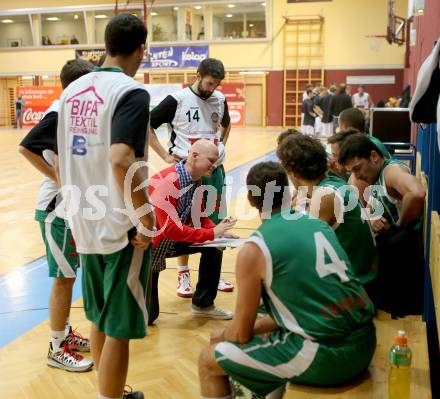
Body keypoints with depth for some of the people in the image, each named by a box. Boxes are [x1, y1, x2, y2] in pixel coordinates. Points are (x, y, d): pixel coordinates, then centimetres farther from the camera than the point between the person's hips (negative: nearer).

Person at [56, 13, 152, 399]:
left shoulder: (73, 90, 9)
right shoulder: (131, 91, -15)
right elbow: (121, 159, -29)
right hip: (121, 226, -8)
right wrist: (145, 217, -20)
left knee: (100, 319, 20)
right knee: (119, 328, 4)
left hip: (85, 222, 8)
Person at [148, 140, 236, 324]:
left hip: (170, 241, 8)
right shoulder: (166, 182, -30)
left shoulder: (196, 181, -3)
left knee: (214, 246, -7)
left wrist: (219, 232, -15)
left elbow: (200, 218, 5)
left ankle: (203, 304, 8)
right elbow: (170, 228, -35)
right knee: (147, 315, -8)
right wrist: (212, 234, -31)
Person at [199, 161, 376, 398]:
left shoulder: (253, 250, -8)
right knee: (268, 334, 34)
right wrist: (253, 328, 26)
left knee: (209, 360, 10)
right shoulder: (319, 225, 11)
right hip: (364, 342, 7)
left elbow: (241, 334, 0)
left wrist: (223, 335, 23)